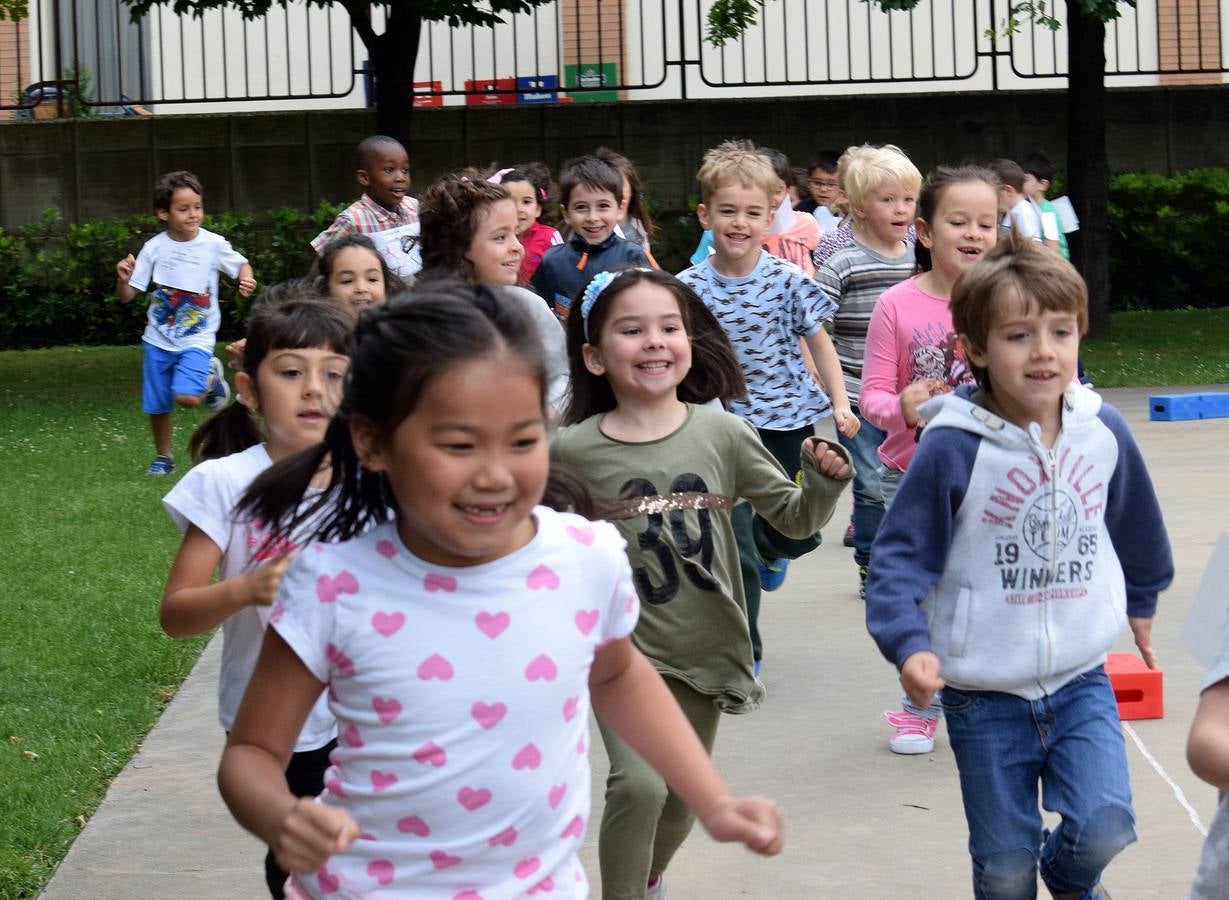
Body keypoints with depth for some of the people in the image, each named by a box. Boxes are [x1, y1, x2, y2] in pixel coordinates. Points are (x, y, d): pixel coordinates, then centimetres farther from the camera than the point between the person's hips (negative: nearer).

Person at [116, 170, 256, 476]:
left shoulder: (213, 244, -9)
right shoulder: (154, 248, -7)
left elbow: (241, 265, 9)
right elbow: (127, 296, -4)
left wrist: (247, 279, -14)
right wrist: (123, 279, -26)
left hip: (197, 339, -2)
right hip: (158, 339, 2)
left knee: (187, 396, -24)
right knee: (157, 406, 9)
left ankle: (211, 377, 10)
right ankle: (164, 456, 34)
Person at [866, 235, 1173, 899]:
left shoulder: (1103, 432, -3)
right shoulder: (953, 447, -17)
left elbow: (1136, 529, 17)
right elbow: (900, 556, -14)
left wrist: (1141, 603, 31)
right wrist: (910, 645, -28)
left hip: (1081, 679, 3)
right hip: (986, 693, -2)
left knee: (1103, 830, -10)